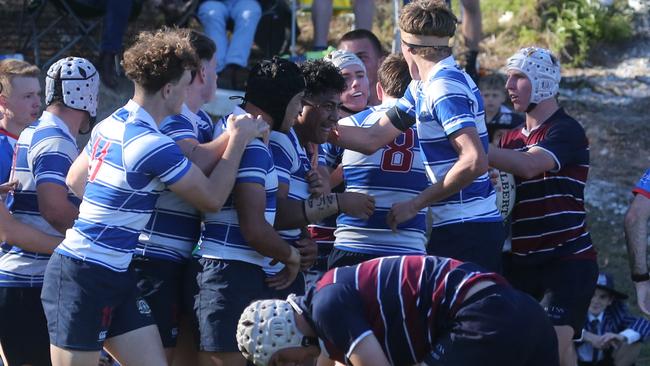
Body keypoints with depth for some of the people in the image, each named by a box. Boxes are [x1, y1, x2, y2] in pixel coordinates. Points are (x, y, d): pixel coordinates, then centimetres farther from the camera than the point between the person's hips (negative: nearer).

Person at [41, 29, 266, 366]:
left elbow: (74, 181, 23)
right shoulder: (152, 145, -20)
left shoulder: (111, 124, 7)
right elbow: (212, 198, -10)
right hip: (83, 278, -9)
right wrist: (238, 140, 0)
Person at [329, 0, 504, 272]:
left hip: (466, 229, -10)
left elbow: (474, 161, -26)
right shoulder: (421, 88, 15)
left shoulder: (446, 89, -16)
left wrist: (415, 204, -19)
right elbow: (372, 139, 18)